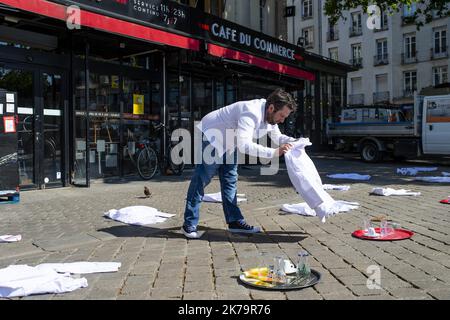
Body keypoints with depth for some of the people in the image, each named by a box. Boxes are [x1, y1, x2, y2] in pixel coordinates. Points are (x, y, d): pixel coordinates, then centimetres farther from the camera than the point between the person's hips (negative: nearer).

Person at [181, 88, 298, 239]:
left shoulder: (270, 115, -6)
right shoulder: (252, 113, -35)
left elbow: (277, 136, 7)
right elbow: (244, 145, -46)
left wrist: (293, 141, -13)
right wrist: (273, 153, -45)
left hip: (227, 143, 9)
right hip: (210, 137, -9)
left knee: (230, 181, 8)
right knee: (200, 181, -3)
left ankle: (235, 221, 12)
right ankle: (189, 225, 4)